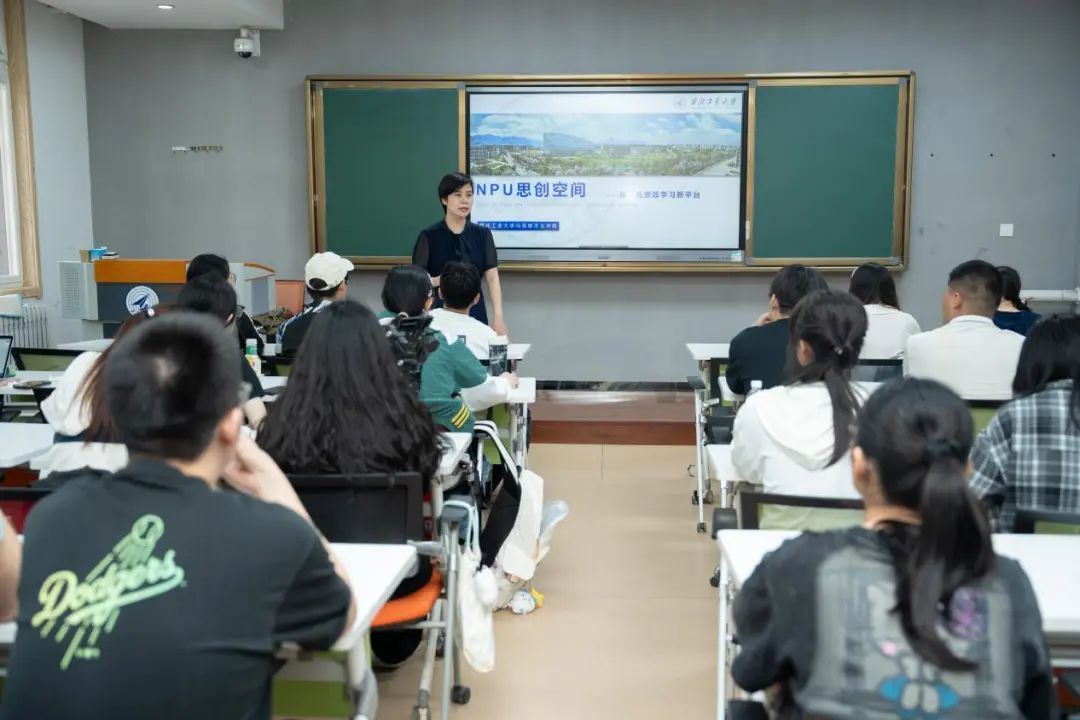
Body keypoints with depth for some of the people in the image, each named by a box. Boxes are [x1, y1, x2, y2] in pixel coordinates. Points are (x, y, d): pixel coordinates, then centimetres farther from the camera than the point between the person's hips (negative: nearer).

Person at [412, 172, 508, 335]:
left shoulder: (482, 234, 2)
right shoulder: (429, 236, -4)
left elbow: (493, 278, -5)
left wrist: (498, 316, -17)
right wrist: (438, 280, -24)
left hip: (475, 313, 2)